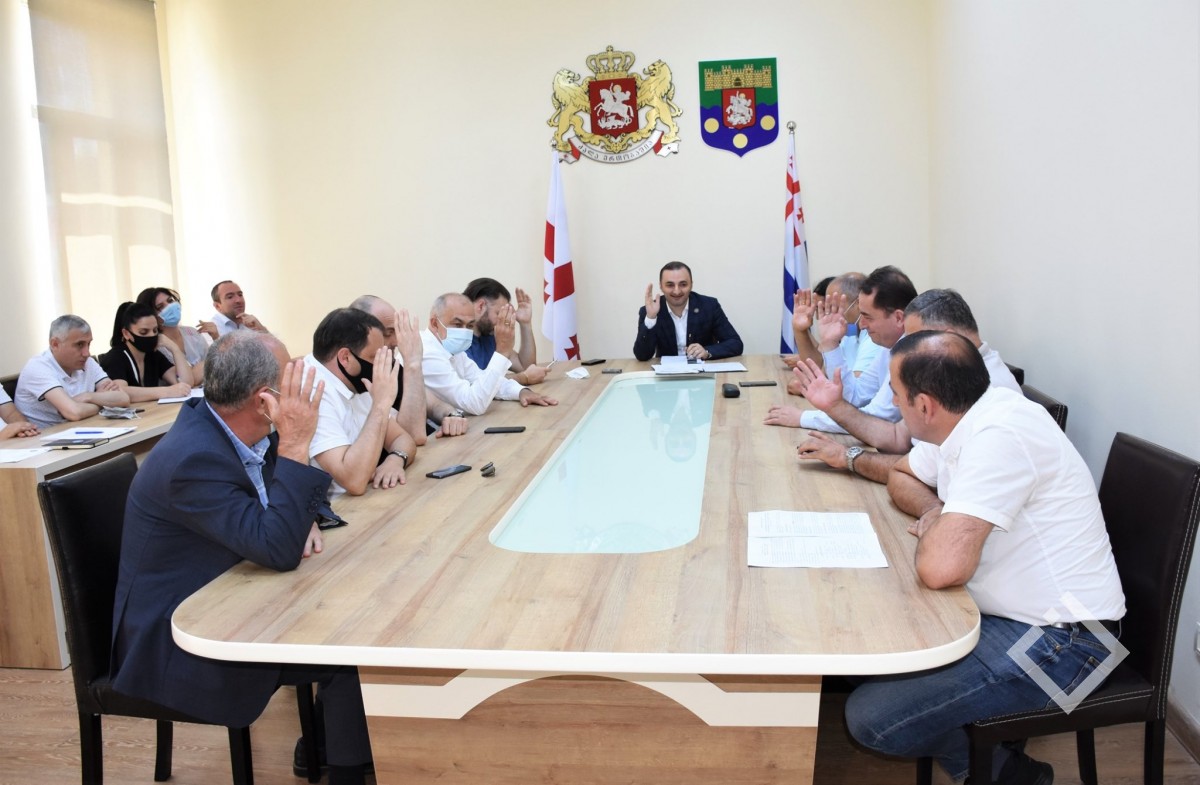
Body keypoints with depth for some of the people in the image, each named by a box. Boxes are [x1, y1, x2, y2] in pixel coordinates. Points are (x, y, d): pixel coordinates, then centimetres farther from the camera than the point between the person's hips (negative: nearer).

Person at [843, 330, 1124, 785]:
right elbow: (901, 477, 20)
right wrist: (938, 515, -2)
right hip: (1009, 612, 10)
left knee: (868, 717, -15)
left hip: (1056, 642, -10)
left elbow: (940, 568, -33)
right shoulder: (963, 420, 2)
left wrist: (932, 527, -10)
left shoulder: (998, 436, -26)